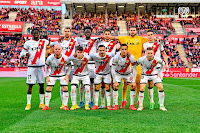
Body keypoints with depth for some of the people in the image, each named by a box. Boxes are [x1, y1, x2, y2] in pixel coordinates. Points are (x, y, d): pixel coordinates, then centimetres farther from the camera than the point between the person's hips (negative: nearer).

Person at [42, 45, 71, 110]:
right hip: (52, 75, 1)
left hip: (62, 75, 0)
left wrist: (67, 75, -8)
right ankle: (46, 106, 3)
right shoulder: (50, 58, -19)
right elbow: (46, 66, -1)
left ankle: (65, 105, -1)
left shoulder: (65, 58, -20)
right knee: (48, 89, -7)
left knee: (65, 88, -12)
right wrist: (47, 77, -4)